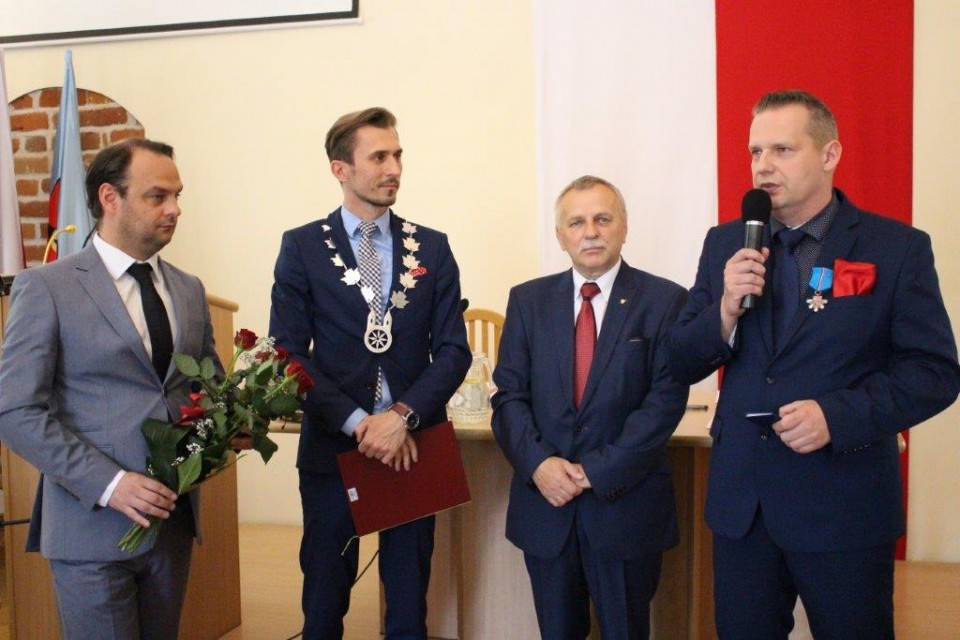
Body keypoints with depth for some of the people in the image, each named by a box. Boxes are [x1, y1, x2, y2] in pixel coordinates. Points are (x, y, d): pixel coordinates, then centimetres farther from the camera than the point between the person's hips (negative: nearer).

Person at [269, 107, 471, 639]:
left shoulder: (432, 247, 5)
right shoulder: (302, 247, 0)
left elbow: (453, 350, 0)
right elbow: (289, 353, -6)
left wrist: (402, 415, -14)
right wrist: (359, 423, -15)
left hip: (413, 446, 2)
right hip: (333, 447, -1)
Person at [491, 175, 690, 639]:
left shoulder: (664, 301, -4)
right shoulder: (528, 300, 5)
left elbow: (666, 400, -11)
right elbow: (509, 394, 2)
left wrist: (596, 472, -16)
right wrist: (538, 463, -14)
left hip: (626, 503, -2)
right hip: (544, 500, 3)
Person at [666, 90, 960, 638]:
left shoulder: (899, 248, -5)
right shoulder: (726, 244, 6)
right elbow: (682, 363, 5)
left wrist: (837, 414, -22)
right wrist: (726, 311, -15)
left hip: (846, 508, -3)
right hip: (740, 502, 3)